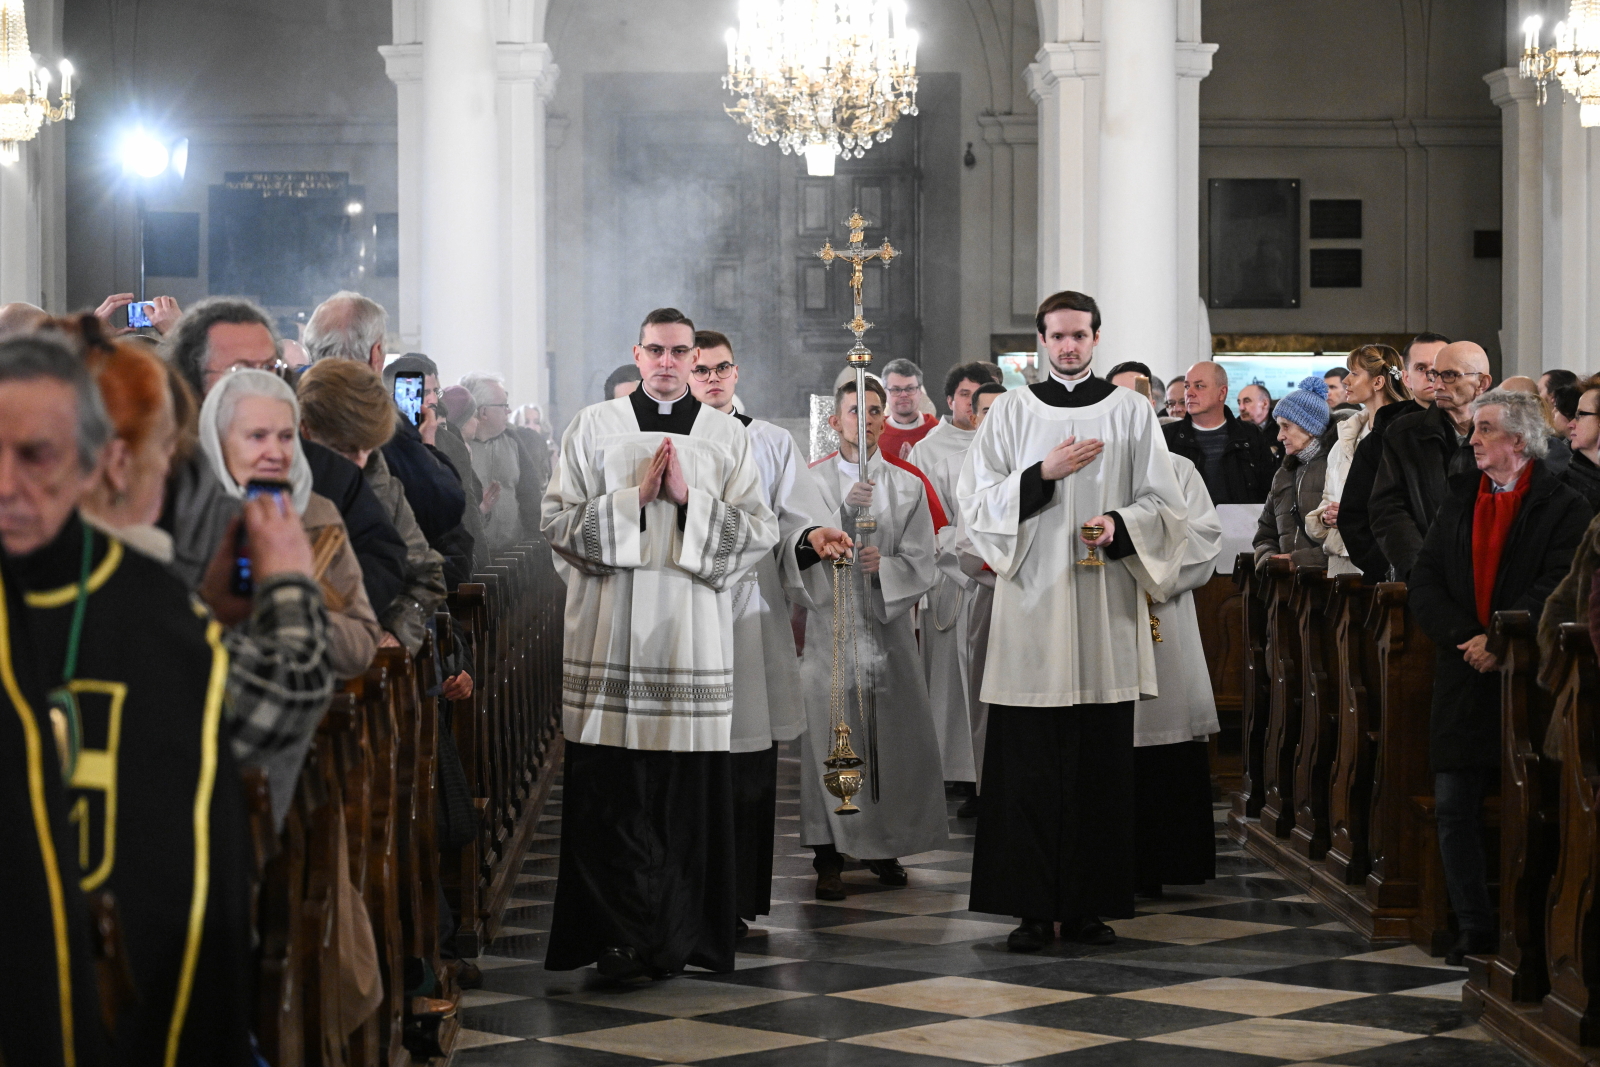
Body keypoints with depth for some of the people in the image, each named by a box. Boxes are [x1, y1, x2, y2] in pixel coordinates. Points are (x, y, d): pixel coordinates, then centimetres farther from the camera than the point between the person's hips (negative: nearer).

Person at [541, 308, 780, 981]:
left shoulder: (728, 438, 11)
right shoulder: (593, 428, 9)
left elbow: (760, 532, 4)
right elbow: (557, 521, 2)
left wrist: (689, 499, -8)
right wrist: (634, 498, -9)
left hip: (694, 640, 1)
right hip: (611, 639, -1)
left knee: (689, 792, -1)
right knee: (610, 791, -4)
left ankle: (676, 938, 8)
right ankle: (619, 938, 3)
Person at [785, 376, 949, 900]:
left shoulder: (906, 487, 10)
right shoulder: (812, 481, 4)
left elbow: (920, 565, 6)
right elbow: (800, 556, -7)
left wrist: (885, 564, -14)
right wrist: (845, 509, -18)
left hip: (887, 624, 2)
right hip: (829, 625, -2)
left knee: (891, 735, 2)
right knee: (829, 735, -7)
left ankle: (884, 846, 16)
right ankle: (829, 857, -2)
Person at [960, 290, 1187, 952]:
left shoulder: (1129, 411, 9)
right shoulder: (1012, 411, 10)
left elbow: (1165, 505, 7)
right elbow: (977, 501, 4)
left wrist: (1119, 524, -12)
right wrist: (1044, 473, -9)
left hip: (1105, 607, 0)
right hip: (1032, 603, 0)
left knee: (1101, 763, -1)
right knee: (1028, 765, -4)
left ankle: (1090, 904, 6)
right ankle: (1032, 908, 0)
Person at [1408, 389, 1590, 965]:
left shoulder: (1564, 508, -3)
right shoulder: (1459, 499, 13)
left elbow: (1556, 591, -12)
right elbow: (1423, 583, 5)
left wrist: (1502, 644, -19)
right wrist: (1466, 638, -10)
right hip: (1464, 679, 5)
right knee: (1455, 809, 1)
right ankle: (1475, 931, 8)